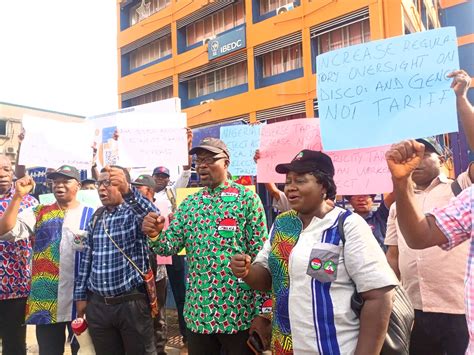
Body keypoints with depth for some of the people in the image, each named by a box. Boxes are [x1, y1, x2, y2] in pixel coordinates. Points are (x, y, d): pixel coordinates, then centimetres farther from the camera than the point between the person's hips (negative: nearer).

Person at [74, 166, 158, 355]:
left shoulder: (135, 212, -9)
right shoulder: (96, 217, 9)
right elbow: (87, 258, 13)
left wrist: (128, 191, -47)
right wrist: (81, 295, 12)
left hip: (132, 303, -5)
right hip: (97, 305, 6)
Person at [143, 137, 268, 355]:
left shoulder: (248, 199, -7)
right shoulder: (189, 204, 7)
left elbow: (261, 256, -8)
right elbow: (170, 246, 2)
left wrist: (261, 311, -9)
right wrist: (155, 235, -20)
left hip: (238, 311, -4)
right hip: (197, 311, 4)